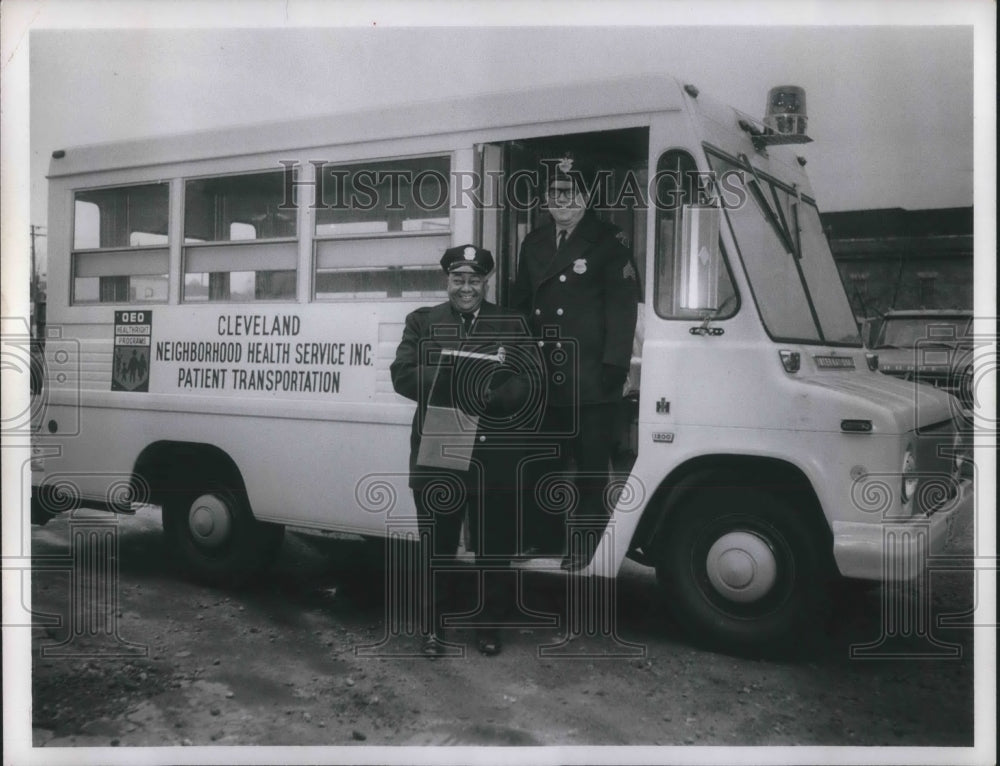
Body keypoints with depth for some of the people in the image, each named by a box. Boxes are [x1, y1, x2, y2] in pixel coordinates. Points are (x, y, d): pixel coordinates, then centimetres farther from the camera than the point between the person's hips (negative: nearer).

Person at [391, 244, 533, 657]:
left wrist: (495, 394, -22)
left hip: (495, 457, 0)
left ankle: (490, 625, 25)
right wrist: (454, 379, -18)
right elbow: (403, 375, -3)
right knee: (436, 547, 9)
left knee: (494, 547, 9)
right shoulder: (422, 321, 9)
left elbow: (526, 383, -1)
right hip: (436, 455, 0)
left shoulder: (513, 325, 9)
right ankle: (432, 627, 23)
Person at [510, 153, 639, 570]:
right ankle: (544, 542, 26)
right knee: (544, 467, 14)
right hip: (543, 382, 6)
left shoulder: (608, 242, -3)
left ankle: (585, 548, 12)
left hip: (590, 383, -6)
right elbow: (519, 303, 17)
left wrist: (614, 367, -16)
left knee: (590, 471, 2)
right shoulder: (534, 243, 16)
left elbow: (622, 309, -9)